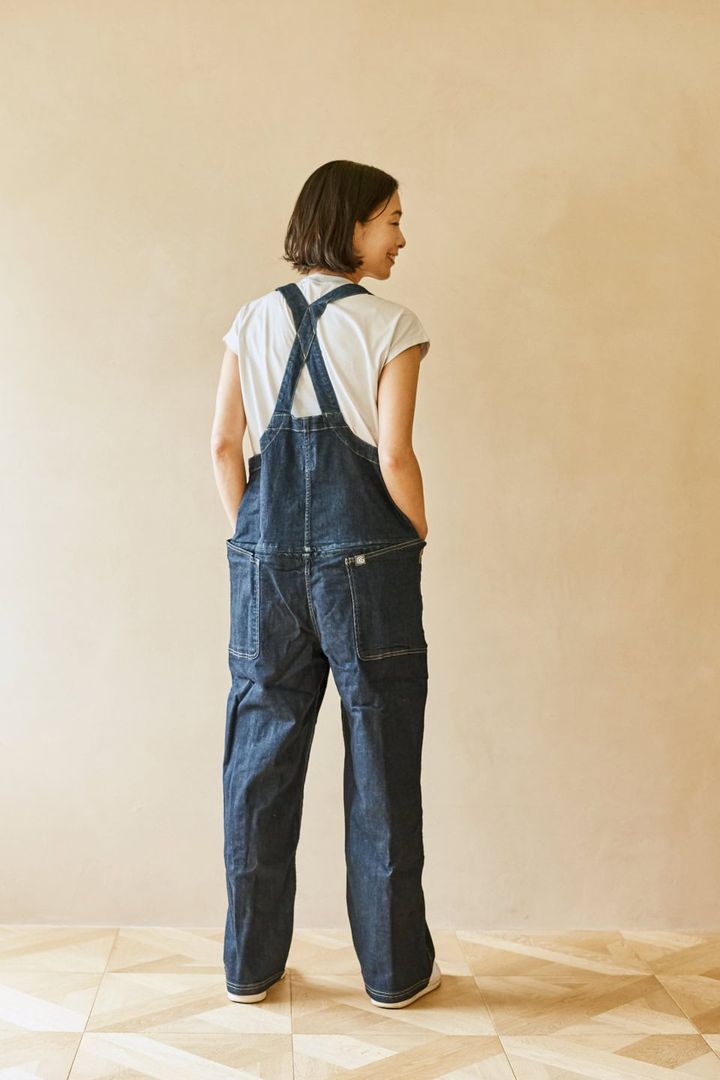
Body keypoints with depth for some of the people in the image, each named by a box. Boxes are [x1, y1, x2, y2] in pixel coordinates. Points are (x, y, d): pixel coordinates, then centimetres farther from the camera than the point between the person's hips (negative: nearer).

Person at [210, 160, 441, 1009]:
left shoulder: (253, 320, 9)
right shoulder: (391, 326, -4)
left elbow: (223, 445, 6)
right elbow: (395, 458, -9)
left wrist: (253, 542, 13)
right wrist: (416, 546, 4)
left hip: (266, 555, 4)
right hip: (364, 555, -4)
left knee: (262, 754, 11)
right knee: (379, 757, 6)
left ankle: (251, 963, 23)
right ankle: (394, 969, 19)